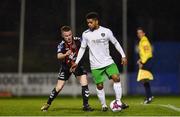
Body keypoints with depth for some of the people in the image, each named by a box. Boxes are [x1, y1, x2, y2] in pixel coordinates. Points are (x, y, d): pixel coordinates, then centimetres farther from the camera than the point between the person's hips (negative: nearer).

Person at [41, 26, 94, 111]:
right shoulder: (61, 45, -25)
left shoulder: (77, 40, -19)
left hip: (77, 65, 2)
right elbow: (59, 56, -44)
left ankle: (85, 105, -2)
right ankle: (48, 104, 20)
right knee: (58, 88, 1)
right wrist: (66, 54, -63)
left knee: (84, 84, -14)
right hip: (66, 67, -2)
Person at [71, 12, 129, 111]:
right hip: (95, 65, 0)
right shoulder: (85, 34, -1)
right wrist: (76, 62, 4)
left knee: (116, 78, -17)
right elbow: (82, 48, 9)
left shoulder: (106, 31, -3)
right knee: (99, 86, -1)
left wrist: (123, 56, 3)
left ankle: (118, 101, -9)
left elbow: (116, 43, 8)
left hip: (108, 62, 0)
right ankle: (103, 105, 16)